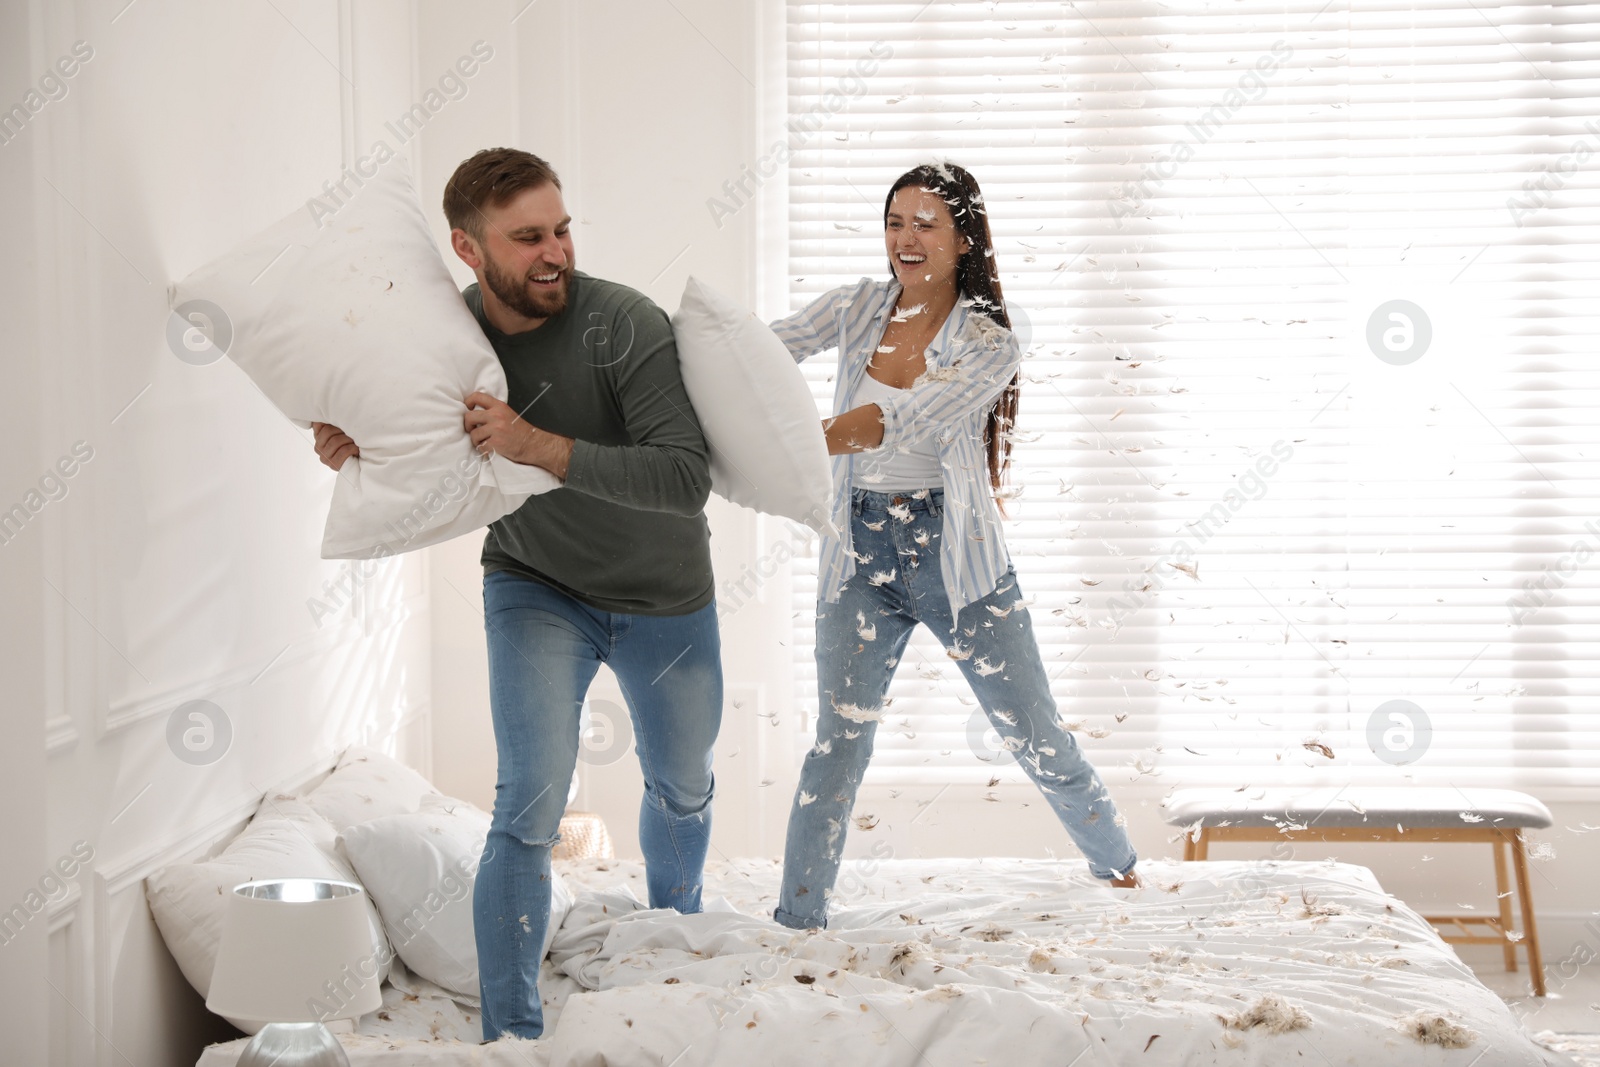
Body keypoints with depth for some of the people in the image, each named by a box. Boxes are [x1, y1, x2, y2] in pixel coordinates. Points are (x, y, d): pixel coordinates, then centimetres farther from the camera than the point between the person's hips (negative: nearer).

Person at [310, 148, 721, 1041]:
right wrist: (356, 454, -21)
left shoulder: (624, 323, -28)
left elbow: (688, 477, -35)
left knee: (683, 789, 21)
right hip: (536, 589, 0)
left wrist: (542, 447, -44)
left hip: (666, 598, 0)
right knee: (530, 808, -16)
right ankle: (512, 1034, -5)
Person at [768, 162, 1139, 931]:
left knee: (1035, 736, 7)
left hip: (957, 562, -2)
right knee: (839, 742, -4)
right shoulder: (861, 307, 2)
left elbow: (894, 424, -24)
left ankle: (1121, 870, 29)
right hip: (860, 559, 2)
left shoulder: (988, 345, -12)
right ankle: (795, 924, 5)